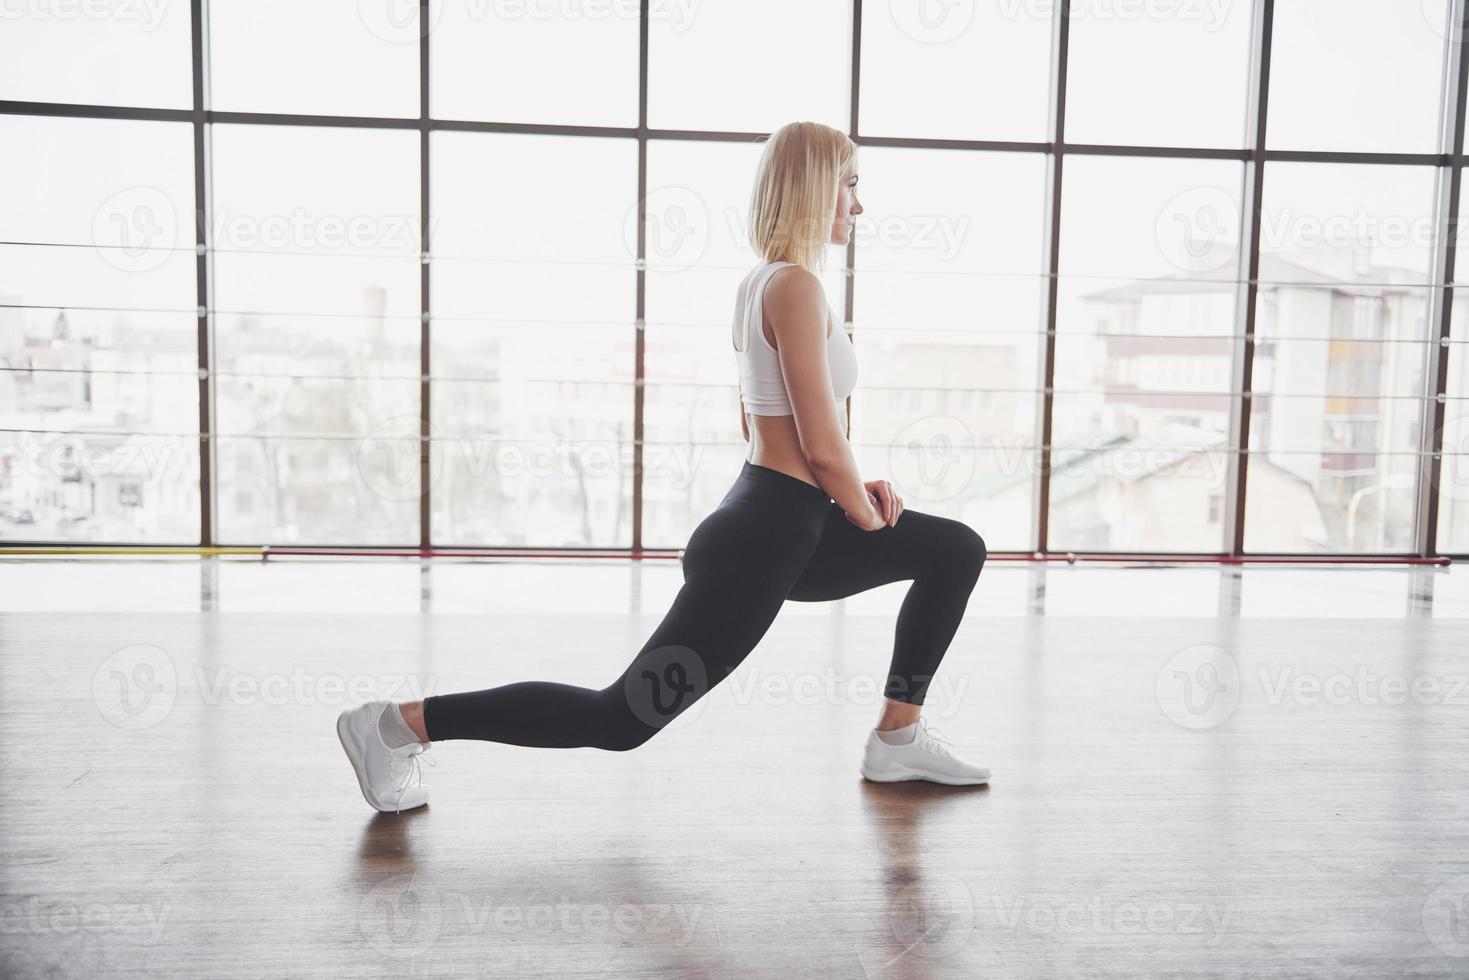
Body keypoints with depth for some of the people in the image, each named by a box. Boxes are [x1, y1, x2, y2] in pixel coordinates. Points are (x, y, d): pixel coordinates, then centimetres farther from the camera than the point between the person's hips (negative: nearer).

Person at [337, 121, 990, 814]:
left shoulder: (760, 283, 15)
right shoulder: (796, 286, -16)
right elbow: (822, 444, -19)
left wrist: (851, 491, 14)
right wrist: (869, 520, -1)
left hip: (779, 527, 10)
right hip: (764, 540, -10)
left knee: (956, 551, 18)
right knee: (622, 716, -5)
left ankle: (898, 739, 22)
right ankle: (402, 724, 3)